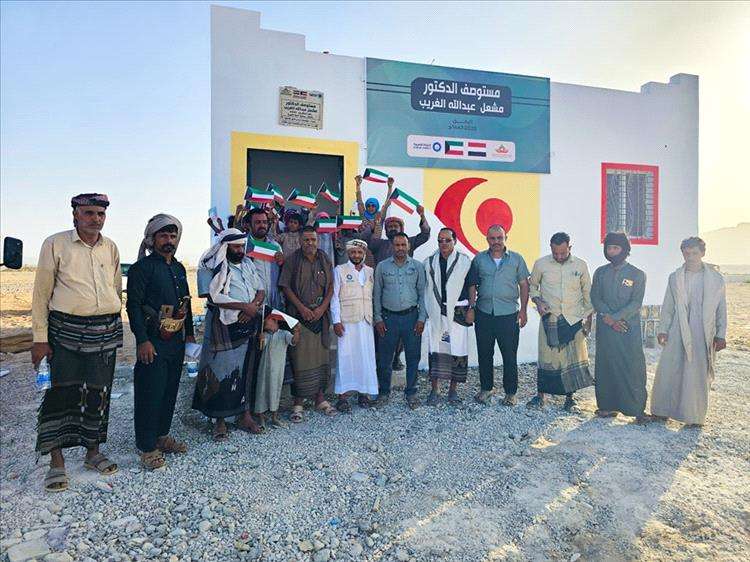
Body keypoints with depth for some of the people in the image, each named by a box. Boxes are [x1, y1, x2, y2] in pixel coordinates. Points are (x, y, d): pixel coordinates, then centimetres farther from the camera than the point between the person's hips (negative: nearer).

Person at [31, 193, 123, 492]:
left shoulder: (111, 248, 8)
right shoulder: (55, 244, -4)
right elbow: (41, 294, -4)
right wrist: (40, 338, -6)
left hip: (105, 332, 4)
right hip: (66, 331, -3)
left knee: (99, 394, 11)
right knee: (61, 393, 0)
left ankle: (93, 452, 27)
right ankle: (56, 462, 15)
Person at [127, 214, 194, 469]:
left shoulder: (179, 268, 15)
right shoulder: (142, 267, -8)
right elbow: (133, 305, -13)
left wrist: (189, 333, 17)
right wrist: (143, 340, -18)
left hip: (176, 340, 7)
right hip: (153, 340, -7)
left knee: (170, 389, 15)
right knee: (150, 393, -2)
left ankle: (162, 435, 29)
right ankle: (147, 447, 11)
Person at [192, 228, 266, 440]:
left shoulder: (248, 264, 15)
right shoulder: (211, 267, -4)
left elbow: (261, 291, 11)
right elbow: (214, 297, -15)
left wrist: (254, 306, -10)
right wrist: (244, 306, -16)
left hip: (248, 325, 6)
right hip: (223, 327, -5)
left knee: (247, 371, 10)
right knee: (221, 373, 0)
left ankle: (245, 416, 21)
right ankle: (220, 421, 12)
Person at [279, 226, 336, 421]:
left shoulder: (325, 260, 8)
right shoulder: (293, 260, -1)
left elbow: (330, 287, 7)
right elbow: (286, 286, -4)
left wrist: (322, 308, -5)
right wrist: (302, 308, -11)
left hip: (320, 315, 3)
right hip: (299, 316, -3)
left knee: (321, 356, 7)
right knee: (300, 358, -3)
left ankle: (319, 398, 20)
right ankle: (298, 403, 6)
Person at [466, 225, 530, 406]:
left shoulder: (516, 259, 4)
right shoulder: (479, 259, 7)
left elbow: (524, 285, 5)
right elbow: (472, 284, 11)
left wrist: (523, 310, -1)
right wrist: (471, 306, 2)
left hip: (509, 315, -1)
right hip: (484, 314, 2)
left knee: (510, 356, 3)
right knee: (484, 354, 10)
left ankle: (510, 392, 17)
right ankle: (486, 388, 25)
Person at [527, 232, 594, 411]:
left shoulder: (581, 265, 1)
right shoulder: (541, 264, -2)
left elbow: (588, 294, 8)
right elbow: (532, 286, 12)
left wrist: (588, 320, 6)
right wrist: (538, 301, -6)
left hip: (574, 320, 1)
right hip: (550, 319, -1)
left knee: (573, 358, 4)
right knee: (547, 357, 3)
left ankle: (569, 398, 18)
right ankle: (540, 395, 17)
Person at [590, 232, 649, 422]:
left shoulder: (637, 275, 3)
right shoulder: (600, 273, 12)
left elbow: (636, 303, -6)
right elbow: (595, 298, 4)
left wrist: (614, 318, -15)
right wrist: (608, 318, -11)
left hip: (629, 327, -2)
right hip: (605, 328, 2)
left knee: (633, 368, -3)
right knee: (605, 367, 4)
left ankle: (638, 409, 6)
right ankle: (607, 406, 13)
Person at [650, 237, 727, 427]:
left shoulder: (716, 278, 4)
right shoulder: (674, 278, 8)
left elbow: (721, 309, 5)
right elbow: (668, 307, 10)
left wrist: (721, 335, 2)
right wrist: (663, 329, 4)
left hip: (704, 335, -1)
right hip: (678, 333, 2)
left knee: (699, 374, 2)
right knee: (668, 370, 1)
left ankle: (695, 416, 16)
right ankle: (663, 411, 14)